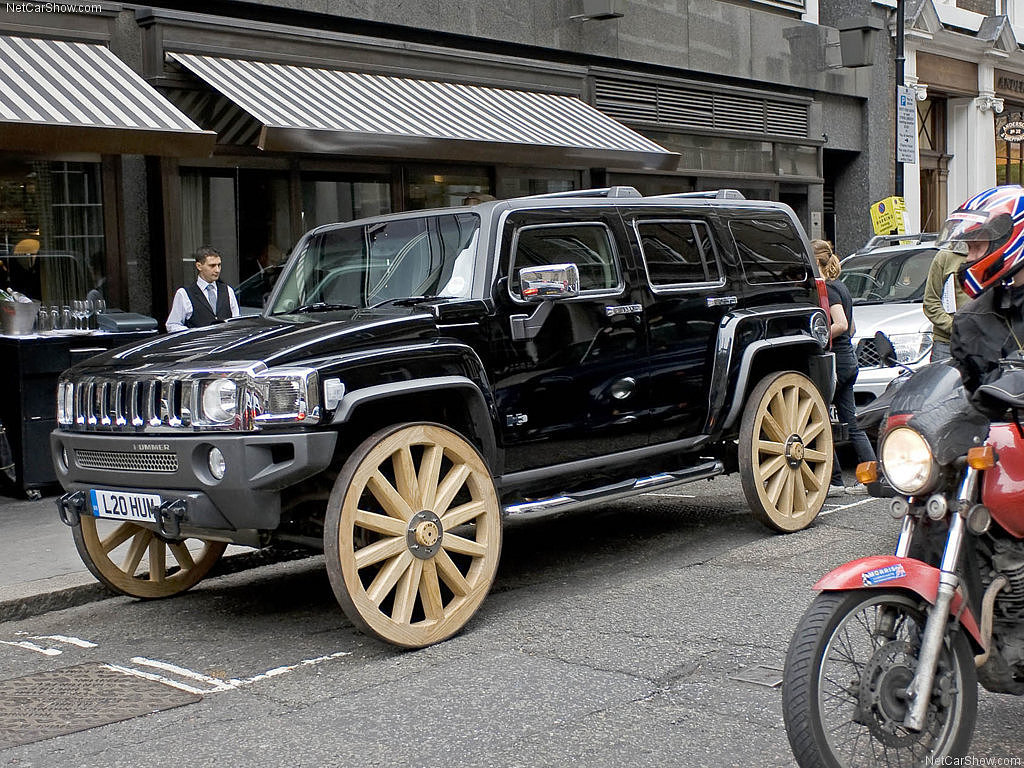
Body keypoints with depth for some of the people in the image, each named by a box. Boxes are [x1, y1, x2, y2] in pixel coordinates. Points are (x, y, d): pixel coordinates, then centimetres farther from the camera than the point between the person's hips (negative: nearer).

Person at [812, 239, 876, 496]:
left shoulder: (826, 288, -13)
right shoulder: (841, 287, 17)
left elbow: (841, 325, -22)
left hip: (834, 361, -10)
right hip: (849, 359, 10)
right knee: (851, 424, 11)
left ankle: (834, 481, 0)